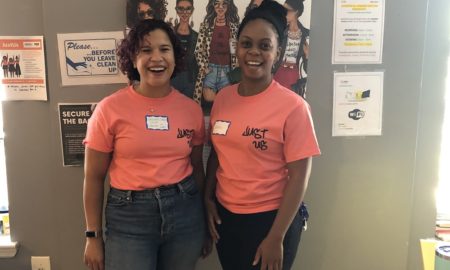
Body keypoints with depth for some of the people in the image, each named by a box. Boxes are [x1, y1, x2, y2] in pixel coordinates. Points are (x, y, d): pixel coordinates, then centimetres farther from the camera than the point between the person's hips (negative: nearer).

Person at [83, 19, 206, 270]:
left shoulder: (192, 108, -1)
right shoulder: (110, 109, -9)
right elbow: (94, 177, -3)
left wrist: (203, 220, 15)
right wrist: (93, 235, 0)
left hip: (185, 211, 3)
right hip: (129, 216, -3)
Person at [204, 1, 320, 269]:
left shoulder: (293, 106, -15)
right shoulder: (223, 98, -1)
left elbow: (299, 176, -15)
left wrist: (276, 238, -14)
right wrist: (208, 200, 4)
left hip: (270, 219, -5)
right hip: (225, 215, 5)